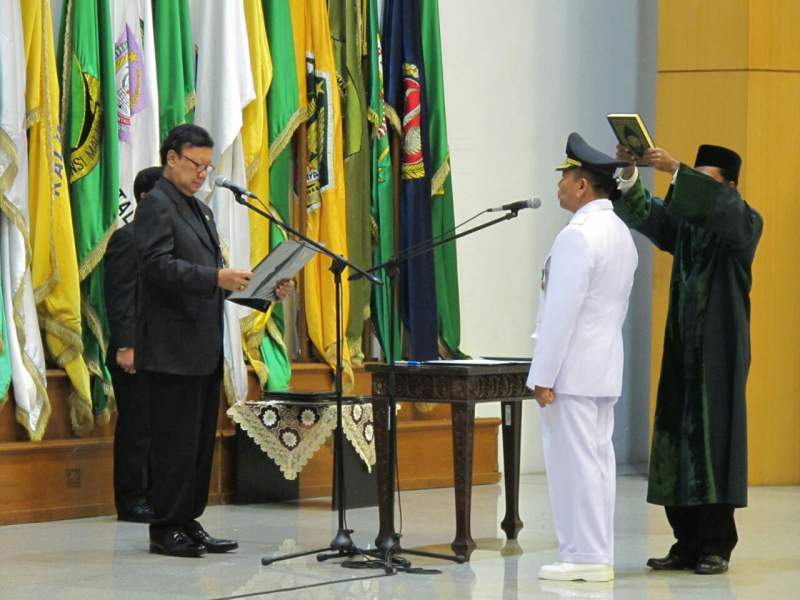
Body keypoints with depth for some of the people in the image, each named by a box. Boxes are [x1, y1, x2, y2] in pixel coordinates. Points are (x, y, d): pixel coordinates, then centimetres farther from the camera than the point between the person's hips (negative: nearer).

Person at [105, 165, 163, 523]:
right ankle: (131, 501, 1)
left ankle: (150, 497, 14)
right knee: (136, 427, -4)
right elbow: (118, 297, -14)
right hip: (136, 352, -8)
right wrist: (125, 346, -20)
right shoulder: (128, 238, -8)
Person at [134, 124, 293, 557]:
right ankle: (165, 530, -1)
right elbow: (159, 266, -21)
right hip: (172, 350, -9)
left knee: (201, 441, 10)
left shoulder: (201, 211, 21)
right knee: (175, 442, -6)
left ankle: (189, 523, 16)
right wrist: (216, 278, -31)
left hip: (204, 349, 9)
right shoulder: (156, 206, -8)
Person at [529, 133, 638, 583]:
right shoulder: (620, 233, 14)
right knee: (598, 458, 10)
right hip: (606, 367, 9)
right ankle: (599, 556, 13)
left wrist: (543, 376, -17)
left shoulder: (577, 236, -16)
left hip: (572, 370, -9)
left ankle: (584, 557, -4)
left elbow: (562, 310, -20)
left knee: (574, 461, -6)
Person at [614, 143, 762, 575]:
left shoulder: (745, 223, -3)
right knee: (677, 442, 3)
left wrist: (675, 169, -33)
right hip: (682, 347, 5)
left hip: (720, 350, -5)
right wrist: (629, 173, -22)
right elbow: (642, 212, -4)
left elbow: (721, 203, -24)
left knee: (714, 440, -6)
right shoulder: (684, 221, 12)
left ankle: (717, 545, -2)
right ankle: (688, 543, 8)